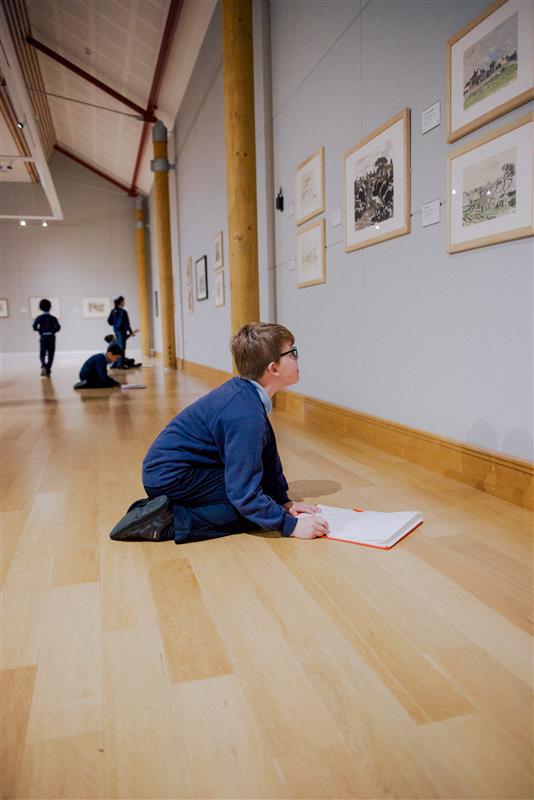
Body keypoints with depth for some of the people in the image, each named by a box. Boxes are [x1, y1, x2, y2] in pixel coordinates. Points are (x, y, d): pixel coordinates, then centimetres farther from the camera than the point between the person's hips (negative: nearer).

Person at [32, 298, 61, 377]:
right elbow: (58, 327, -11)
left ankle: (43, 366, -18)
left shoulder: (39, 317, -2)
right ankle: (48, 372, 4)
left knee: (42, 354, 11)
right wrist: (53, 331, 7)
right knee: (50, 355, 7)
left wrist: (40, 330, 4)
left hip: (43, 338, 0)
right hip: (51, 338, 0)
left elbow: (34, 326, -14)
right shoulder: (53, 318, 0)